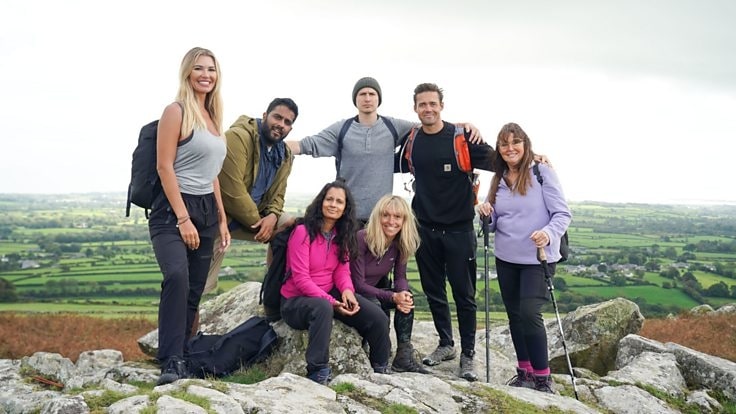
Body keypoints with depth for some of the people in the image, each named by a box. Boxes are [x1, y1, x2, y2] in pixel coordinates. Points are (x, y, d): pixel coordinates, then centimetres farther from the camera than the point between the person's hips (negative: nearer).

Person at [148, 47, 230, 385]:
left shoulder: (212, 116, 16)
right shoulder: (177, 111, -6)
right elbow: (164, 166, -13)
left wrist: (221, 219, 16)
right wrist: (183, 218, -19)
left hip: (206, 210, 8)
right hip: (173, 209, -8)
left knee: (194, 291, 8)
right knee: (177, 276, -27)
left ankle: (180, 357, 16)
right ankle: (172, 362, -22)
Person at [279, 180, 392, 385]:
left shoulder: (342, 234, 7)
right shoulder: (303, 231, -15)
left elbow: (342, 269, 3)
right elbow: (300, 278, -19)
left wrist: (347, 290, -20)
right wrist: (331, 301, -26)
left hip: (330, 294, 6)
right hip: (295, 300, -6)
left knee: (378, 318, -11)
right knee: (323, 308, -42)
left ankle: (381, 370, 13)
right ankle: (317, 374, -34)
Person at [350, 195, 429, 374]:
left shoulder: (401, 243, -5)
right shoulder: (362, 238, -23)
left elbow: (400, 277, 0)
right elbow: (358, 284, -23)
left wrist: (403, 294, -26)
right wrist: (393, 297, -31)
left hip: (374, 291, 6)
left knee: (407, 298, -18)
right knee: (375, 306, -34)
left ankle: (404, 357, -13)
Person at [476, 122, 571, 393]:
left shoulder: (542, 172, -9)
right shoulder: (498, 180, 9)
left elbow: (563, 214, -12)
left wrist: (549, 233, -31)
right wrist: (487, 215, -9)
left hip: (537, 259, -6)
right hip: (506, 259, 6)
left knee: (530, 314, -14)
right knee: (514, 315, 12)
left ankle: (543, 378, 1)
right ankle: (525, 371, 26)